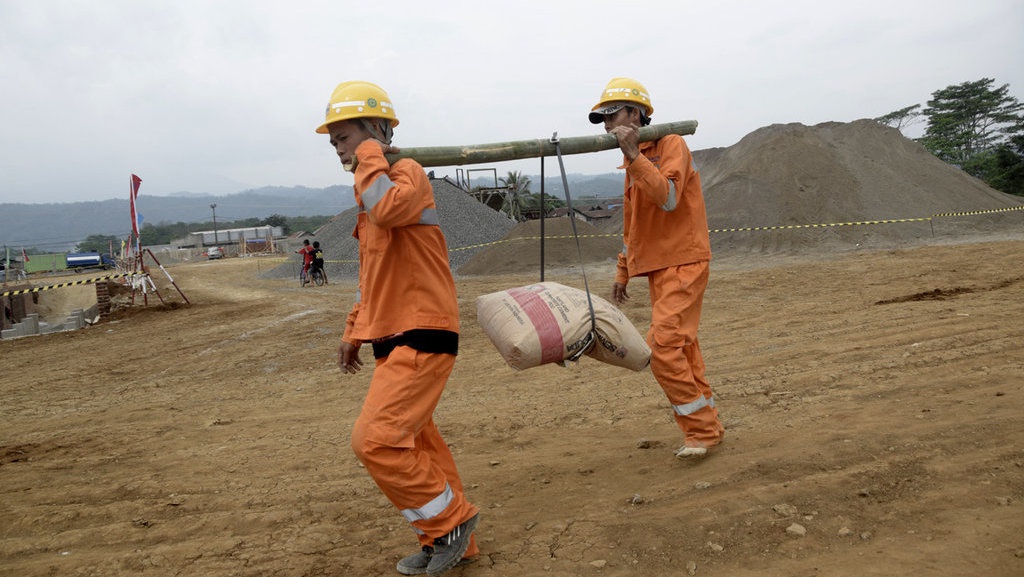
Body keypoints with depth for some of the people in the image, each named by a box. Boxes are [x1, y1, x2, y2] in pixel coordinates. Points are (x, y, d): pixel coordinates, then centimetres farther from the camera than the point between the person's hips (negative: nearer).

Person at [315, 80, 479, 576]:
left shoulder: (407, 173, -10)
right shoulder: (372, 193, 18)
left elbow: (386, 210, -35)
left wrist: (370, 157, -18)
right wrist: (354, 331, 23)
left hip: (423, 336, -10)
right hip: (394, 340, 10)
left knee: (375, 440, -14)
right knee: (416, 444, 15)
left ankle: (451, 521, 5)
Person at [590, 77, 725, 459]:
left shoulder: (671, 145, -7)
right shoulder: (633, 162, 17)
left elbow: (668, 198, -24)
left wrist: (633, 155, -25)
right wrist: (622, 272, 24)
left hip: (684, 262, -8)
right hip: (656, 268, 8)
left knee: (664, 348, -16)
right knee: (682, 349, 10)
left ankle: (701, 429, -4)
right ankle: (706, 427, 19)